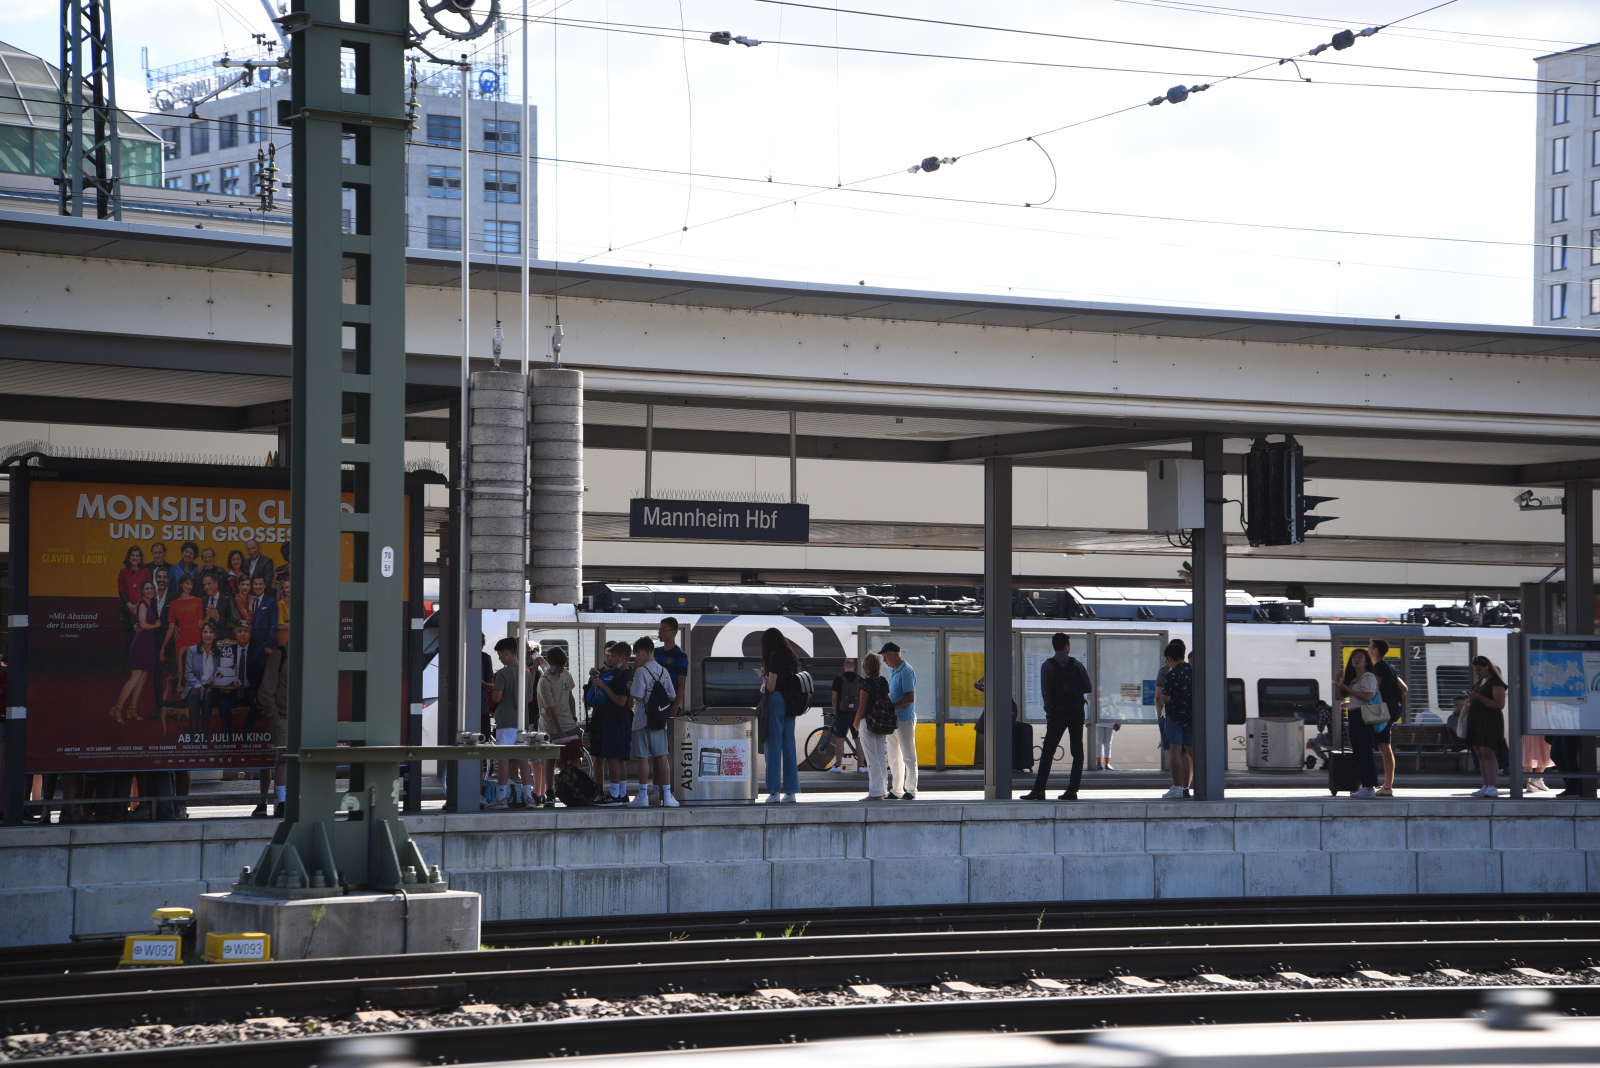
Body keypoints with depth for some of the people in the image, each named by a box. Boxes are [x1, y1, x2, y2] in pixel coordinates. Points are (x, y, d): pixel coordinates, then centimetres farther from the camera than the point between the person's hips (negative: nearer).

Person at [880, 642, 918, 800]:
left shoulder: (906, 671, -13)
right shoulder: (893, 671, 16)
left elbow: (910, 698, -20)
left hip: (905, 720, -10)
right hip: (893, 719, 10)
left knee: (908, 756, -5)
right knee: (894, 758, 12)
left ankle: (911, 790, -3)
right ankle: (896, 791, 18)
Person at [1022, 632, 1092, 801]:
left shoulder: (1047, 666, -3)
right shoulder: (1077, 665, 3)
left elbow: (1045, 692, -7)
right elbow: (1089, 688, 5)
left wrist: (1049, 712, 1)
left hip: (1058, 713, -2)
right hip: (1077, 712, 2)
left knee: (1048, 751, -3)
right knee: (1077, 750, 7)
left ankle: (1039, 789, -9)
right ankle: (1072, 790, 2)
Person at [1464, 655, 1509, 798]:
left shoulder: (1496, 683, -8)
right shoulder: (1479, 683, 19)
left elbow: (1499, 705, -17)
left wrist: (1479, 698, -21)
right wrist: (1471, 699, 4)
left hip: (1490, 722, -9)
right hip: (1476, 721, 9)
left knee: (1487, 753, -15)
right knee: (1480, 754, 4)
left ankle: (1492, 787, -18)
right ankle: (1486, 786, 5)